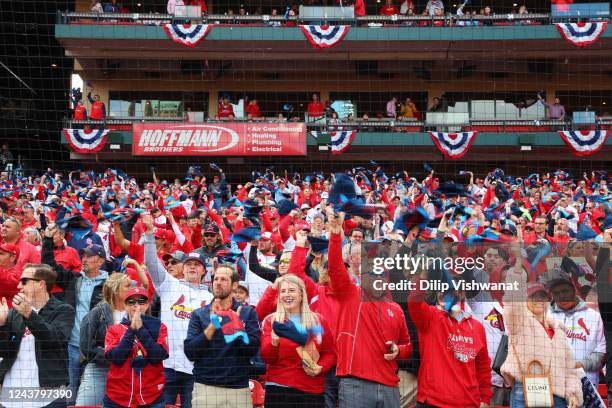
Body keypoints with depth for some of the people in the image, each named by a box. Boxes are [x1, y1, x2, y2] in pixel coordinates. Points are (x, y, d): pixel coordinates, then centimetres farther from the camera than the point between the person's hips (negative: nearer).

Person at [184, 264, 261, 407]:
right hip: (205, 388, 0)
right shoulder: (199, 314, 5)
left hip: (239, 389, 0)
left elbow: (252, 350, -5)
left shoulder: (247, 313, 4)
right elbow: (190, 353, -5)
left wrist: (238, 330, -20)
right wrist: (212, 327, -15)